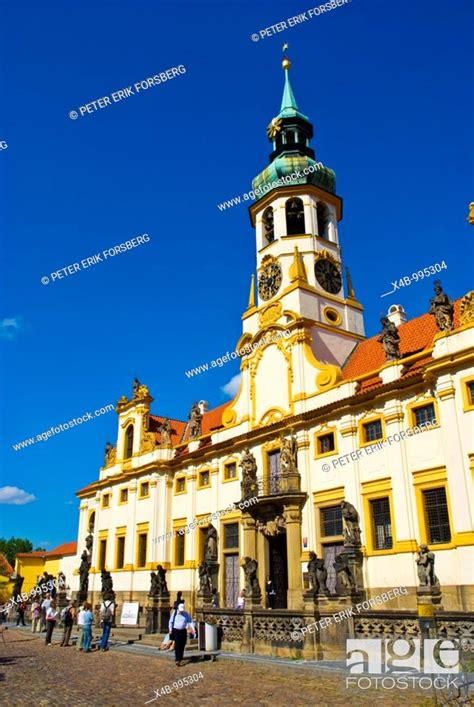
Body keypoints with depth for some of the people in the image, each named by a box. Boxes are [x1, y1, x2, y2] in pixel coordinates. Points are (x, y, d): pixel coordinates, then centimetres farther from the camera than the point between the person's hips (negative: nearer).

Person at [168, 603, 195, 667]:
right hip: (176, 631, -2)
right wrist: (170, 630, -1)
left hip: (183, 631, 2)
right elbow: (171, 621, 3)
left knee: (182, 646, 6)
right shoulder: (174, 613, -4)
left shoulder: (186, 615, -2)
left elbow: (190, 622, -7)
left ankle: (180, 659, 19)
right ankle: (177, 660, -11)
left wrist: (193, 630, -20)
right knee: (177, 645, -11)